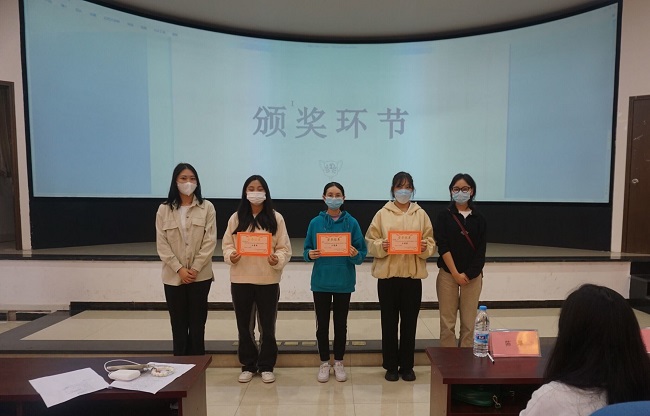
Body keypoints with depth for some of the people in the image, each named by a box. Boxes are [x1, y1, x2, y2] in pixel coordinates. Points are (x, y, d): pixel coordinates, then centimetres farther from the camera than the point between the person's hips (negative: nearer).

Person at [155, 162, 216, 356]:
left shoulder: (207, 207, 0)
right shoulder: (164, 209, 3)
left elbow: (210, 242, -5)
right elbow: (162, 244, -2)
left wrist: (195, 268, -12)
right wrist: (179, 269, -11)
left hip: (200, 275, -1)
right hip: (173, 276, 1)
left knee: (197, 323, 6)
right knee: (178, 324, 8)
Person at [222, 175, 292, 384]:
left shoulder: (276, 218, -1)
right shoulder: (236, 218, 4)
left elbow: (285, 248, -2)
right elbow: (227, 244, 6)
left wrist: (278, 260, -22)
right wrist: (230, 256, -15)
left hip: (268, 280, -1)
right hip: (241, 279, 2)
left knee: (267, 325, 9)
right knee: (244, 325, 11)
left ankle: (266, 366, 25)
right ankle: (248, 366, 27)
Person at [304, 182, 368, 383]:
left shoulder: (351, 223, -3)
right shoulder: (315, 223, 0)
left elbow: (362, 253, -2)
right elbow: (306, 250, 3)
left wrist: (355, 255, -23)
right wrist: (310, 255, -18)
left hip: (344, 282, 0)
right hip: (321, 282, 1)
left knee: (341, 323, 11)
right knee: (322, 324, 9)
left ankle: (339, 362, 27)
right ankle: (324, 363, 25)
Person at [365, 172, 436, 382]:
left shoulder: (421, 214, 6)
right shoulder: (382, 214, 1)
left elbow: (431, 243, 6)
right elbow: (370, 243, 0)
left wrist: (425, 248, -15)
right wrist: (381, 246, -20)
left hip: (413, 275, 1)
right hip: (387, 275, -1)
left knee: (409, 322, 8)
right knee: (389, 322, 6)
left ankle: (407, 366, 23)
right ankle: (390, 366, 21)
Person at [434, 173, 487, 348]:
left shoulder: (478, 218, 6)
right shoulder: (444, 216, 0)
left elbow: (481, 251, 3)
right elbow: (442, 247, -7)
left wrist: (468, 274, -7)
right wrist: (456, 274, -12)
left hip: (472, 276, 2)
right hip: (448, 274, -1)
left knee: (469, 322, 4)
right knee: (447, 322, 2)